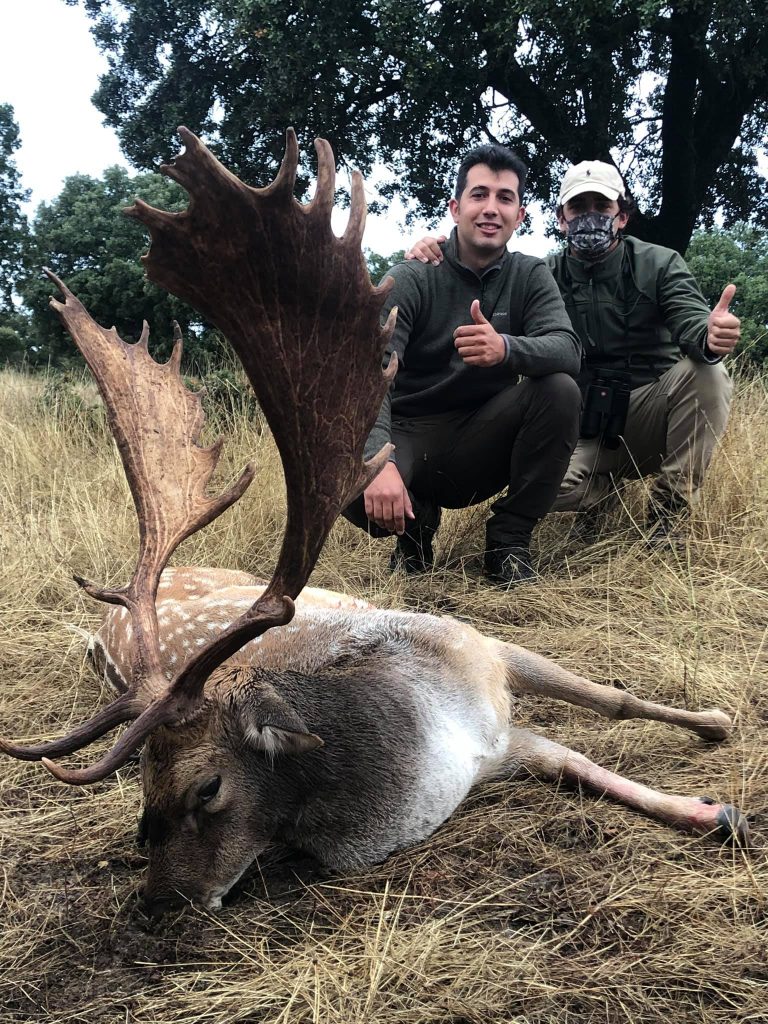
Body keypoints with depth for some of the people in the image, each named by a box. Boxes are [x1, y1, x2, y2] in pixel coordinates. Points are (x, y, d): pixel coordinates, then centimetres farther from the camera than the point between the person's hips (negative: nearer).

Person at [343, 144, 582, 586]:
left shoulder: (531, 276, 0)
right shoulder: (412, 279, -9)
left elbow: (569, 350, -18)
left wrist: (505, 348, -41)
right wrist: (380, 463, -41)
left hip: (483, 443, 2)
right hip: (411, 434, -2)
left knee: (561, 390, -25)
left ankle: (510, 537, -9)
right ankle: (416, 525, 4)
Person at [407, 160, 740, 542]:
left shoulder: (660, 264, 0)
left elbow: (692, 321, -17)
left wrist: (710, 336, -43)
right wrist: (440, 262, -21)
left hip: (650, 416, 1)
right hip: (584, 428, 0)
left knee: (706, 372, -30)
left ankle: (668, 514, -14)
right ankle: (603, 486, 6)